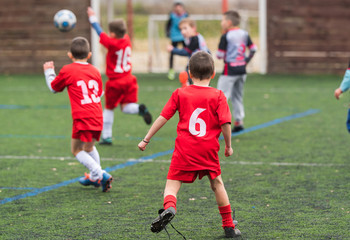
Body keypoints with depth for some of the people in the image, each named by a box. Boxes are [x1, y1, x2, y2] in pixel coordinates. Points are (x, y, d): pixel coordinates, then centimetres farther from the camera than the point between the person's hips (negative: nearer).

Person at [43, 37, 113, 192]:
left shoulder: (67, 70, -3)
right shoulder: (95, 71, 11)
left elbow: (53, 87, 14)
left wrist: (49, 71, 31)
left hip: (82, 118, -6)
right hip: (97, 117, 6)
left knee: (77, 150, 2)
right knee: (89, 146, 26)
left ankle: (100, 175, -13)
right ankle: (94, 178, 35)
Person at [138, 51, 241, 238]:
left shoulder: (180, 94, 4)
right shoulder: (218, 96, 0)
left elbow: (163, 117, 3)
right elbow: (225, 123, -7)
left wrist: (146, 139, 10)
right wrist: (228, 146, 9)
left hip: (184, 150, -1)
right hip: (208, 150, 1)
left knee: (172, 184, 2)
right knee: (217, 184, 18)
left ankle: (169, 207, -32)